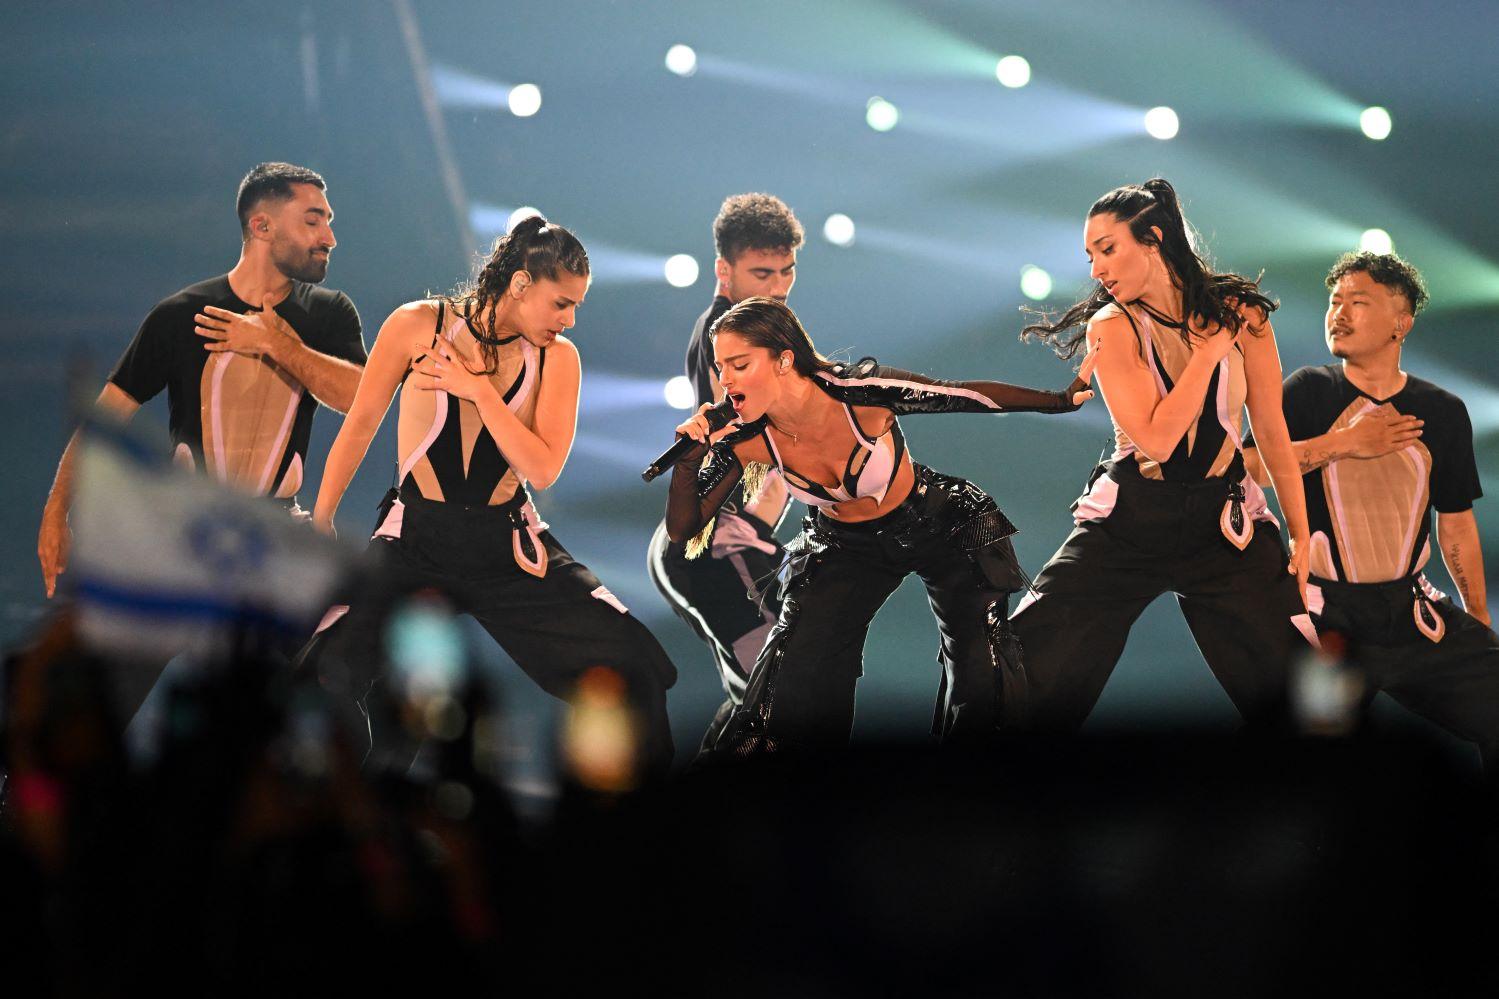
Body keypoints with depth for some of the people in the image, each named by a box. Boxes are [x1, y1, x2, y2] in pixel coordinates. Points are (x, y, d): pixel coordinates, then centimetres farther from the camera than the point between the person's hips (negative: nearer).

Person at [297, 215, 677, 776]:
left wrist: (480, 389, -14)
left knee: (628, 663, -8)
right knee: (336, 672, -24)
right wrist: (319, 525, 6)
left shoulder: (557, 357, 0)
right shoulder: (417, 326, -6)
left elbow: (543, 471, -9)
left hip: (509, 549, 2)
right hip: (415, 543, -2)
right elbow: (359, 428, 2)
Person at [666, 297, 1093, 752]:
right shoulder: (748, 439, -21)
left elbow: (971, 394, -20)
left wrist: (1063, 400, -11)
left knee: (980, 685, -7)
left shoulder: (859, 391, -33)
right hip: (845, 549, 3)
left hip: (940, 528, -3)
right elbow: (683, 527, -14)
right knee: (794, 686, -8)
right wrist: (689, 458, -32)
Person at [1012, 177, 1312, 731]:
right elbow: (1156, 437, -18)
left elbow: (1272, 434, 6)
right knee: (1029, 685, -5)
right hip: (1127, 521, -1)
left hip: (1226, 522, 1)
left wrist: (1302, 536, 6)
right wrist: (1211, 347, -14)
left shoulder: (1241, 314, 0)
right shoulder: (1111, 327, -6)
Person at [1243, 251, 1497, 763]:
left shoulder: (1442, 412, 8)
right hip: (1329, 615, -2)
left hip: (1412, 611, 3)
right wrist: (1344, 442, -13)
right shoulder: (1309, 392, 2)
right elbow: (1243, 468, -12)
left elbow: (1457, 523, 15)